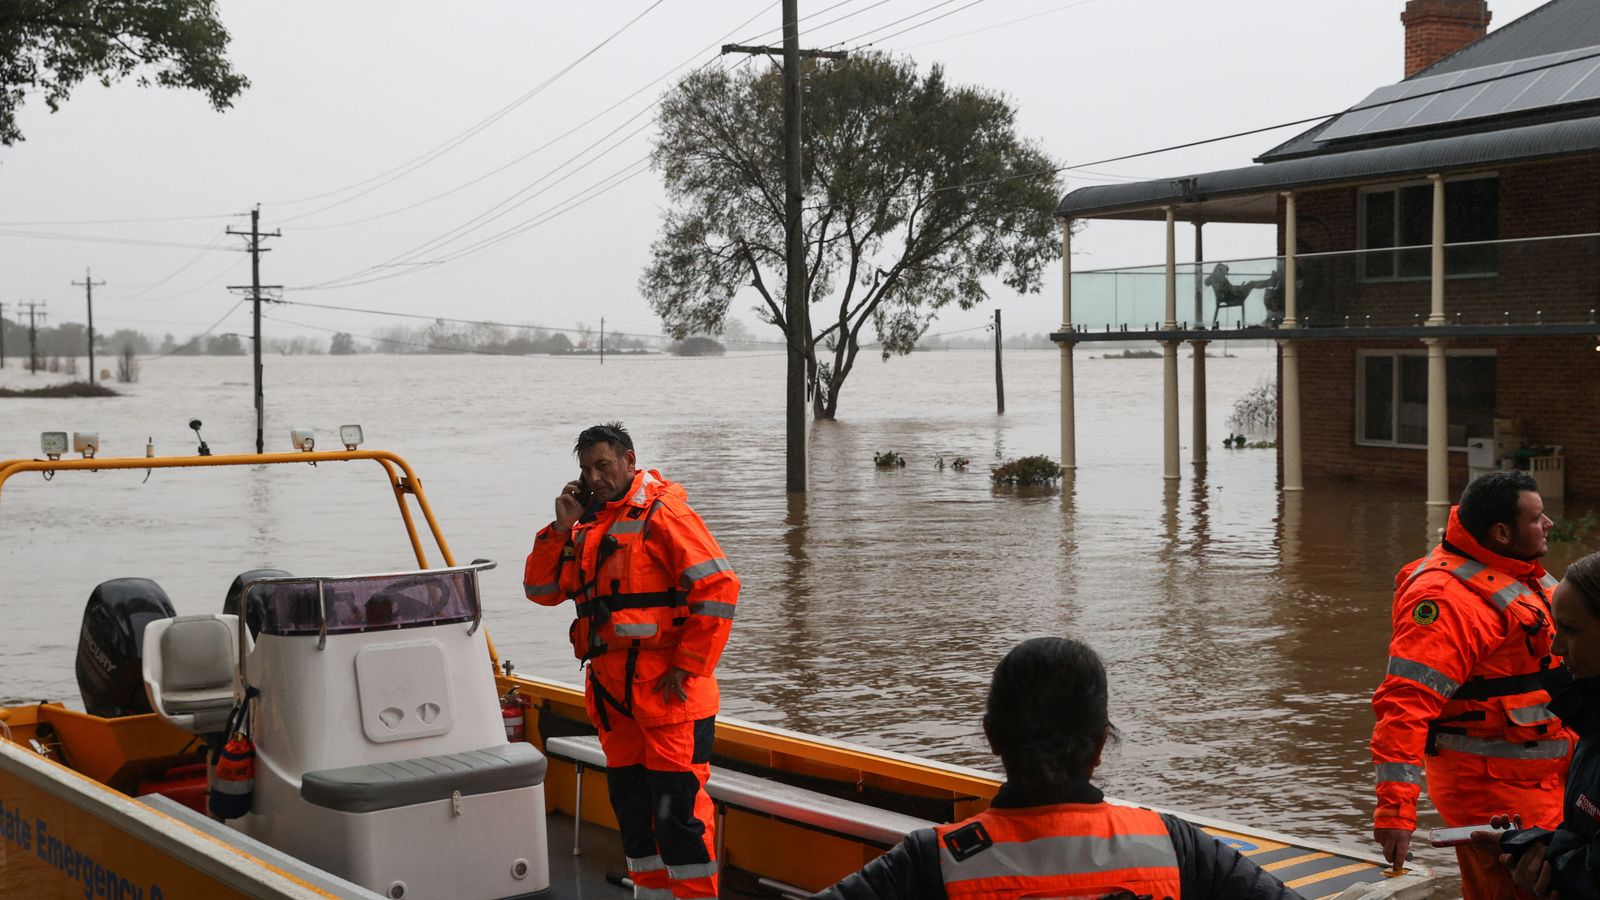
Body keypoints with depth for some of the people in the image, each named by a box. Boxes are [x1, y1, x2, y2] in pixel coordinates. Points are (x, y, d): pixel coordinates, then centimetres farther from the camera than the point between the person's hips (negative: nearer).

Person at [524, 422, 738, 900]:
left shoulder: (661, 513, -8)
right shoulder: (588, 525, 16)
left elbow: (718, 587, -15)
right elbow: (542, 588, 13)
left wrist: (689, 667, -15)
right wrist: (561, 527, 0)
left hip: (667, 690, -8)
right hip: (613, 693, 8)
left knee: (676, 807, -8)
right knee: (631, 804, 15)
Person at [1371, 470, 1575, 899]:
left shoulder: (1521, 574, 8)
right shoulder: (1448, 598, -23)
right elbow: (1405, 704, -30)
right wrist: (1395, 808, -35)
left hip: (1540, 779, 10)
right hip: (1491, 785, -9)